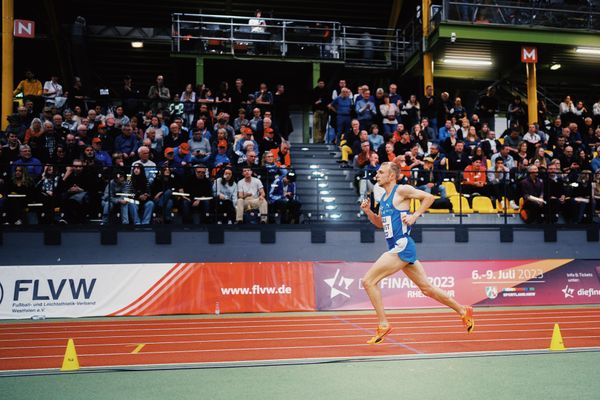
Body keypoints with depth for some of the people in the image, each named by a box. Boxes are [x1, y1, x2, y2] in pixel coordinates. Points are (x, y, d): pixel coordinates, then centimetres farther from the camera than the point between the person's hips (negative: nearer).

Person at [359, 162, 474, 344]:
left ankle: (383, 325, -8)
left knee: (368, 281, -13)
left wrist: (414, 216, -13)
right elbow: (380, 223, 27)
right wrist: (368, 211, 10)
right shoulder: (384, 198, 18)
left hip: (402, 246, -9)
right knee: (426, 288, 15)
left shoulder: (401, 190, -6)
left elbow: (429, 197, -8)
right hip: (398, 248, 9)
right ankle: (463, 311, 27)